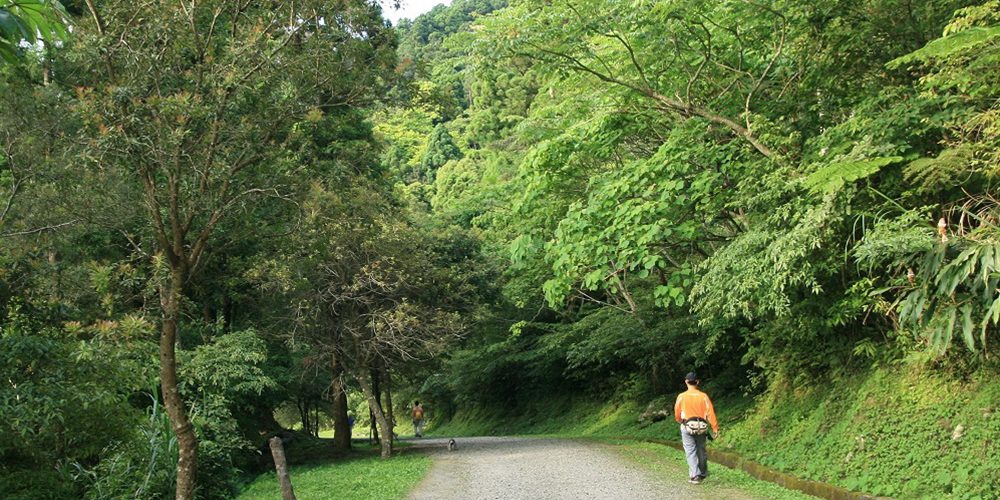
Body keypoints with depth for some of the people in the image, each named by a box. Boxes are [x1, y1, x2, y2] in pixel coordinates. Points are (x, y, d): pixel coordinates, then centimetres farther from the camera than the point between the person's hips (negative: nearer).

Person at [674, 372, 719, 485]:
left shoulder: (681, 396, -7)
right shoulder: (703, 396, -5)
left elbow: (677, 413, 3)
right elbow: (710, 412, -7)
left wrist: (680, 421, 24)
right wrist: (715, 428, -1)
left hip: (687, 427, -2)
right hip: (701, 428, 2)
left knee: (691, 452, 1)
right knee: (701, 451, 17)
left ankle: (695, 476, -6)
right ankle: (703, 474, 30)